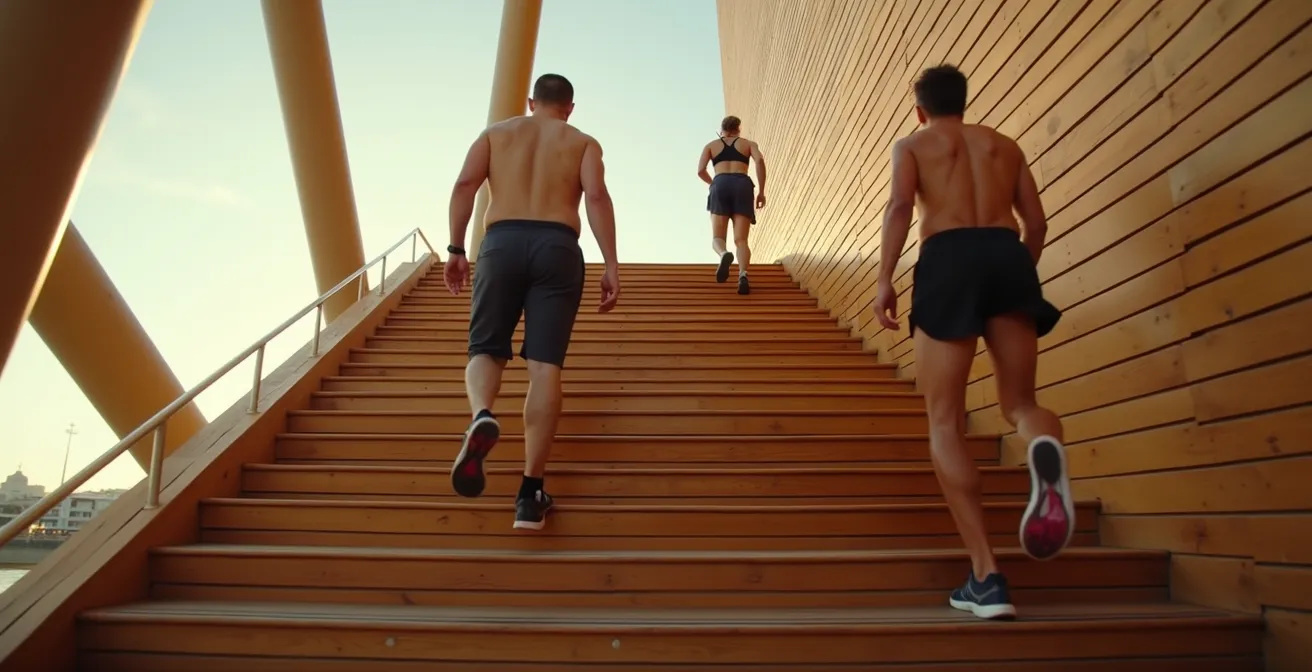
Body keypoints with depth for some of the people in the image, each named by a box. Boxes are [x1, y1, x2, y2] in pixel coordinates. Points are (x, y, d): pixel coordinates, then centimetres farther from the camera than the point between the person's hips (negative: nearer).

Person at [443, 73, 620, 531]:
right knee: (545, 365, -4)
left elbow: (465, 184, 6)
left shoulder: (496, 132, 22)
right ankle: (531, 493, -6)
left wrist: (456, 249, 6)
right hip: (558, 247, -1)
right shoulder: (583, 142, 18)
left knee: (485, 349, 10)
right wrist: (611, 266, -4)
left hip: (501, 242, 1)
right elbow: (597, 196, 0)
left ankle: (481, 416, -26)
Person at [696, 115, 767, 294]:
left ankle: (724, 255, -40)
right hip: (742, 187, 0)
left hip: (720, 187, 0)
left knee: (717, 239, -1)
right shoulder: (749, 143, 25)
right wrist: (761, 191, 5)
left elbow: (700, 171, 11)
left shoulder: (711, 145, 27)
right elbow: (760, 160, 2)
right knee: (741, 240, -7)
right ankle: (743, 275, -38)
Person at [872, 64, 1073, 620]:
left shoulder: (911, 144, 18)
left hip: (948, 260, -3)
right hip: (1008, 254, 3)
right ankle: (1045, 447, -31)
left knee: (945, 421, 1)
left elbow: (900, 204, -3)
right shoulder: (1004, 145, 27)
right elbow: (1037, 221, 19)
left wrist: (884, 279, -7)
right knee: (1019, 404, 11)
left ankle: (986, 578, -8)